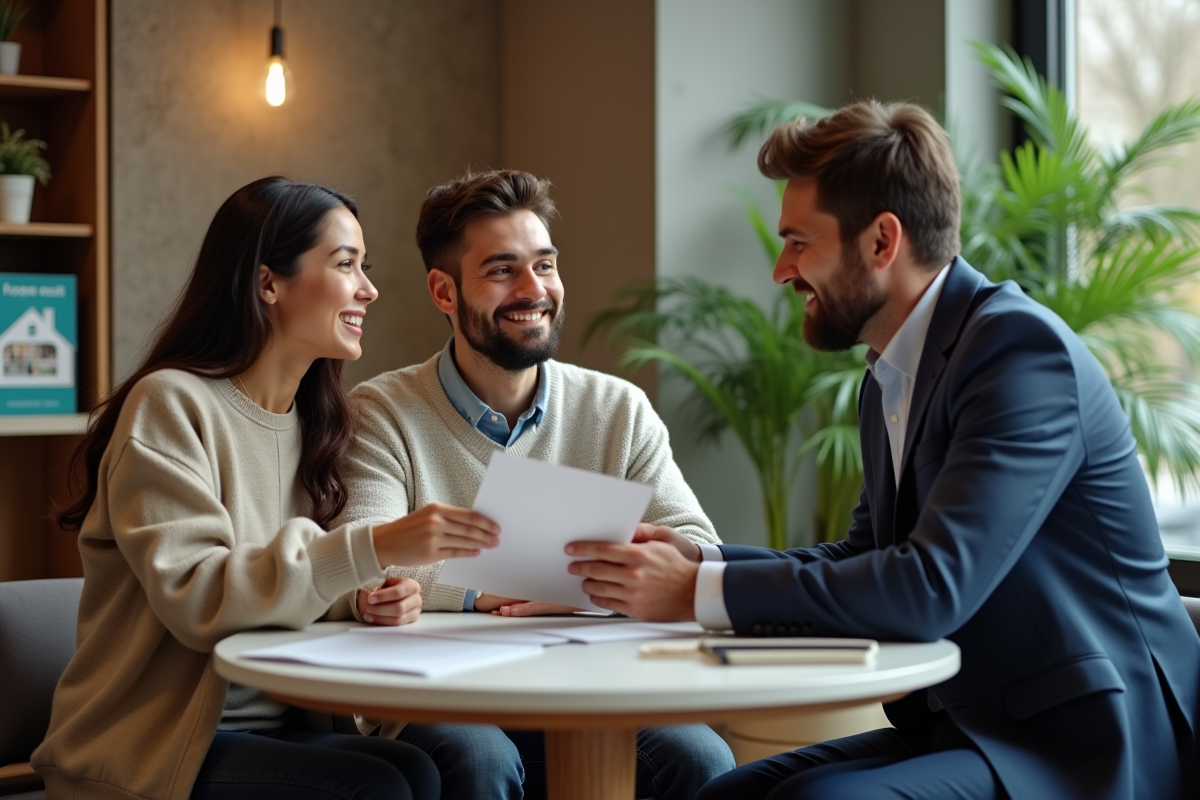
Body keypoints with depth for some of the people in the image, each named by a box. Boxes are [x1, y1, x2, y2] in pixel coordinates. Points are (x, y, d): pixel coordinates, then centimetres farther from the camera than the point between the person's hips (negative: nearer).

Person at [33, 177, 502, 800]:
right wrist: (374, 550, -29)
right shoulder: (170, 404, -10)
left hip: (272, 726, 6)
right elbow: (195, 597, -22)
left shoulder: (315, 418, 12)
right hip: (153, 747, -6)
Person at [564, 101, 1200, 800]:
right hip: (966, 726, 8)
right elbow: (865, 560, 16)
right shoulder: (889, 380, 11)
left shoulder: (1022, 347, -18)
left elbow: (931, 586, -27)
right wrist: (702, 559, 0)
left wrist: (702, 590, -22)